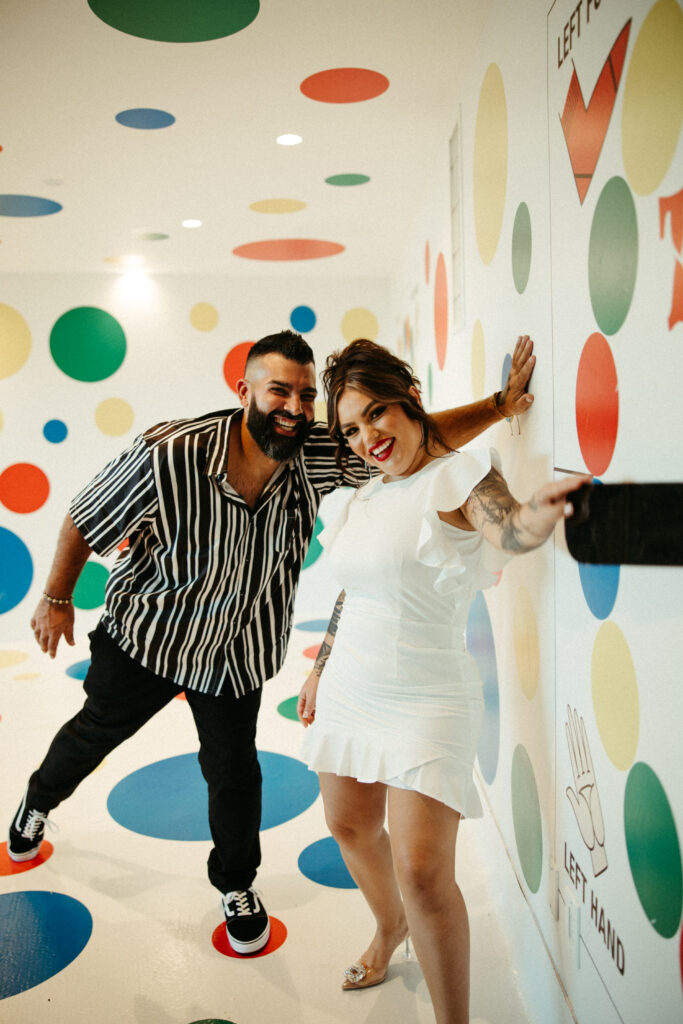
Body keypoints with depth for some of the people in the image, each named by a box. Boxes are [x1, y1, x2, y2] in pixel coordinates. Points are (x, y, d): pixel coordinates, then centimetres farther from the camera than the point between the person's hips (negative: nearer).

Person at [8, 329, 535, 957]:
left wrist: (500, 405, -27)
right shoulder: (169, 454, -31)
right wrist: (57, 598, -6)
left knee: (234, 772, 11)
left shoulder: (319, 457, -21)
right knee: (95, 732, 23)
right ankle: (37, 804, 58)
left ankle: (237, 884, 41)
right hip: (144, 635, -1)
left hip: (236, 652, 2)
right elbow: (85, 520, -16)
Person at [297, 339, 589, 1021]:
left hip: (425, 701, -7)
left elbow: (506, 528, -35)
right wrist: (320, 668, 24)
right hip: (349, 689, 8)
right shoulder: (366, 495, 8)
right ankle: (390, 927, 52)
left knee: (422, 871, -11)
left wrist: (539, 514, -58)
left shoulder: (459, 474, -13)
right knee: (348, 826, 22)